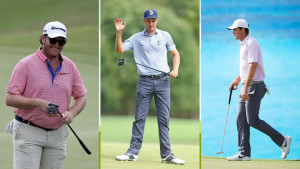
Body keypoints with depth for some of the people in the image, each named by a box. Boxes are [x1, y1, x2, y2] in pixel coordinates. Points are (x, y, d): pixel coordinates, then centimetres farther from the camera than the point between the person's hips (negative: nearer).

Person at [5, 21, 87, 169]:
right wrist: (38, 103, -23)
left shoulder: (70, 66, 8)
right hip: (28, 133, -4)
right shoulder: (26, 64, -6)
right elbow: (10, 99, -9)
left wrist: (71, 113, -9)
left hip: (57, 134, 4)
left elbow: (81, 97, 13)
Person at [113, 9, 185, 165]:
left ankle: (166, 154, 3)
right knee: (139, 118, -2)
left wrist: (175, 70, 0)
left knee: (164, 119, 1)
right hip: (145, 81, -1)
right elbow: (119, 50, 1)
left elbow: (175, 54, 15)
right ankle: (133, 152, 2)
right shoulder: (136, 38, 7)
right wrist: (119, 33, -11)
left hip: (162, 81, 1)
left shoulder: (165, 36, 9)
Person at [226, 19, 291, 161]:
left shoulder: (251, 43, -15)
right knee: (241, 120, 4)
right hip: (247, 87, 10)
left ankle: (282, 140, 2)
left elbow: (253, 66, -24)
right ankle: (244, 153, 5)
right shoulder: (244, 44, 17)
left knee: (253, 120, -9)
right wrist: (237, 80, 31)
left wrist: (245, 88, -28)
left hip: (254, 86, -10)